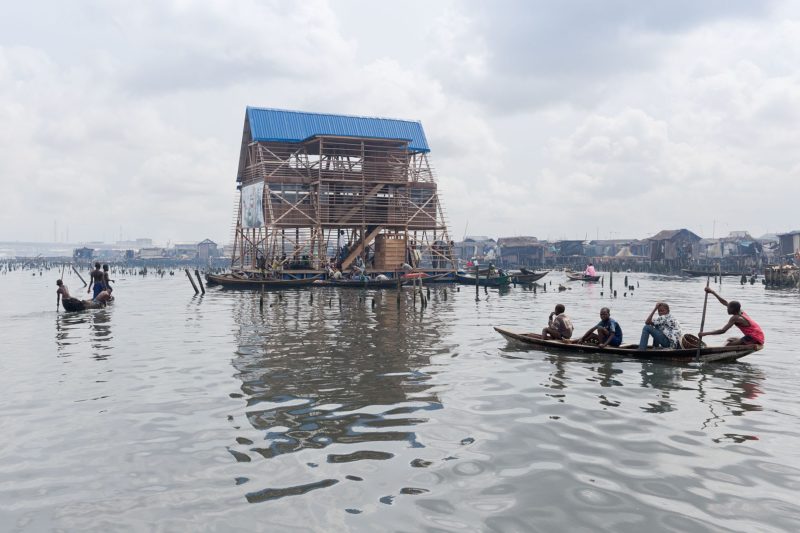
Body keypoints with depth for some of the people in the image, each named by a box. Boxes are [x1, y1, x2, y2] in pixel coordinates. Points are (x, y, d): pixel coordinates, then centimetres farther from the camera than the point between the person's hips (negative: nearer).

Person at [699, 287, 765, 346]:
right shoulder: (741, 312, 7)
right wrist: (713, 292, 16)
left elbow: (722, 331, -23)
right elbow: (725, 302, 15)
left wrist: (705, 333, -21)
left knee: (728, 345, -17)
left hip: (755, 339, -10)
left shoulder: (736, 318, -17)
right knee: (730, 340, 20)